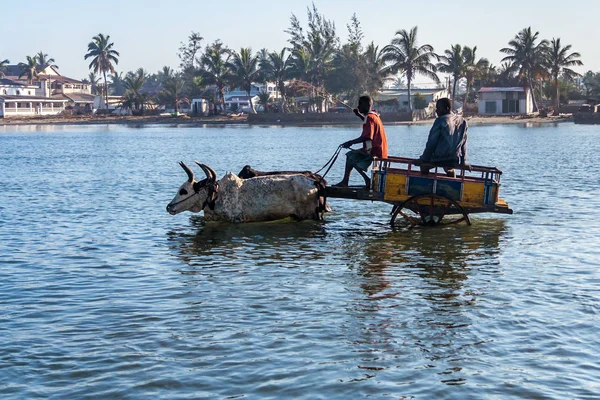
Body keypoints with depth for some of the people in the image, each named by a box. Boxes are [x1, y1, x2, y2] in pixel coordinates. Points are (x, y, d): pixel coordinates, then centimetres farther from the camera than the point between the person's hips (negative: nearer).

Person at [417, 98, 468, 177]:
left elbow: (431, 143, -11)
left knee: (424, 164, 25)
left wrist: (424, 159, -4)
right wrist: (463, 161, 16)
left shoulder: (440, 121, -12)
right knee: (450, 170, 38)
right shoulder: (462, 121, 6)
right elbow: (463, 144, 10)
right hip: (454, 161, 5)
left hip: (438, 159, -5)